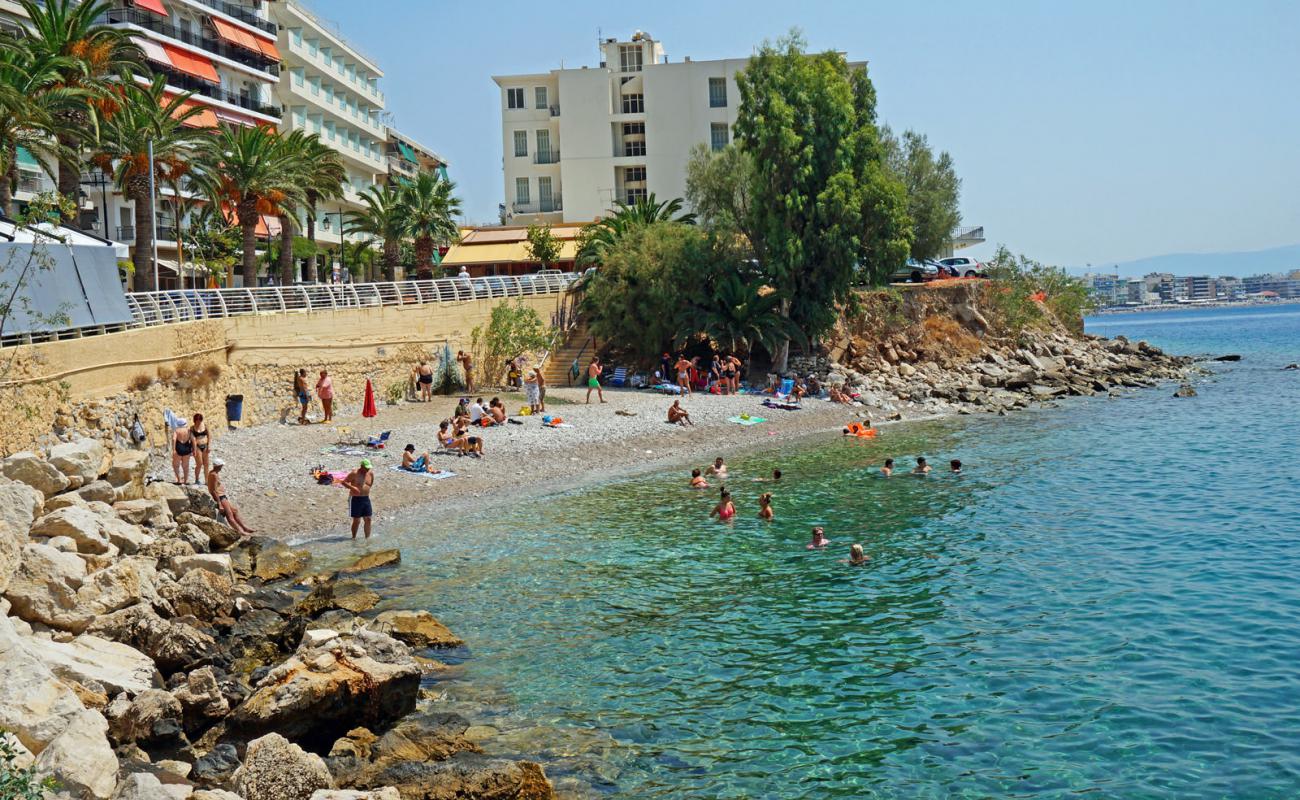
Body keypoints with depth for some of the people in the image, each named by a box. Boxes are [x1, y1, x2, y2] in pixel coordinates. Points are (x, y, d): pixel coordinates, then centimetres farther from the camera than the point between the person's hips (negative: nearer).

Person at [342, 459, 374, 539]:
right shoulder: (354, 473, -13)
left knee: (368, 519, 3)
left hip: (366, 499, 5)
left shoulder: (371, 473, 4)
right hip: (355, 499, -5)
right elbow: (344, 482, -11)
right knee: (356, 520, -1)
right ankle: (354, 538, 13)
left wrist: (366, 489, 10)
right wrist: (352, 487, -25)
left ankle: (367, 538, 12)